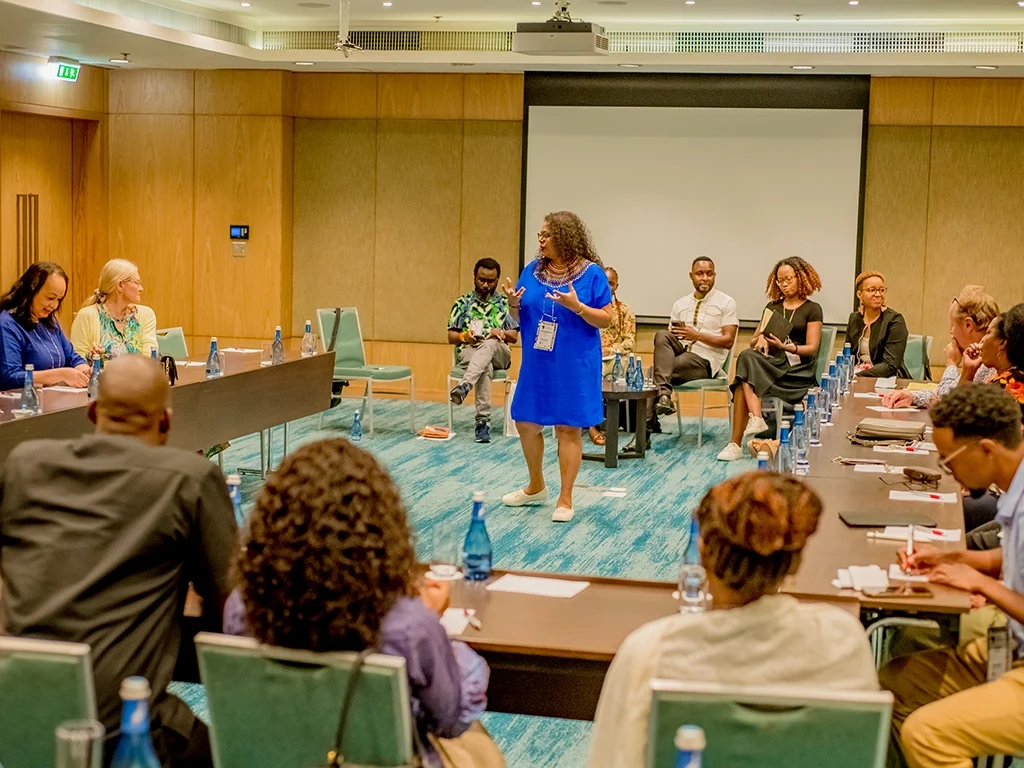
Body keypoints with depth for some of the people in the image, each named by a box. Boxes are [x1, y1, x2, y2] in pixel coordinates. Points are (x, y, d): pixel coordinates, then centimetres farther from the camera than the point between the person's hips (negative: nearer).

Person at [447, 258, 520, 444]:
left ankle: (464, 386, -59)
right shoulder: (462, 302, 16)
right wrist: (464, 336, -12)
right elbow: (451, 337, 12)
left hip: (499, 352, 1)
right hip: (468, 351, -1)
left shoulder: (504, 303, 17)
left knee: (489, 344, -38)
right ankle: (483, 420, -49)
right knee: (486, 366, -38)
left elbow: (514, 337, 11)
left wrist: (501, 333, -12)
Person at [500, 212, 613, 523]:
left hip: (574, 365, -5)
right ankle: (536, 487, 31)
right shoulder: (532, 270, 5)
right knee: (526, 423, 11)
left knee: (568, 428, 0)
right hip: (536, 362, 5)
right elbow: (520, 318, 11)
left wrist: (577, 306, -24)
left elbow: (607, 320, -8)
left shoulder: (592, 273, -8)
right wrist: (513, 302, -11)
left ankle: (565, 499, 9)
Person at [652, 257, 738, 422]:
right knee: (661, 336, -28)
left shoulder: (726, 303, 4)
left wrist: (697, 335, -16)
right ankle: (664, 394, -42)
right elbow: (670, 338, 15)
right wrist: (674, 335, -10)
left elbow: (728, 341, -5)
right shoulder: (680, 304, 18)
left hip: (705, 360, -5)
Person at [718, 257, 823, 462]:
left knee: (742, 384, -30)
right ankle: (756, 419, -45)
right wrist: (760, 339, -6)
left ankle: (736, 444, -36)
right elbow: (752, 342, 19)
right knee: (747, 357, -33)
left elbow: (812, 348, -3)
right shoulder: (772, 307, 21)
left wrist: (786, 347, -21)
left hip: (797, 370, -4)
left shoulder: (812, 309, 7)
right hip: (771, 364, 4)